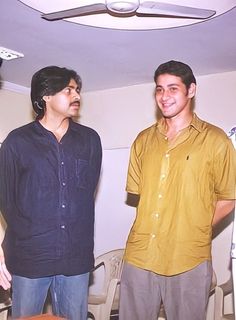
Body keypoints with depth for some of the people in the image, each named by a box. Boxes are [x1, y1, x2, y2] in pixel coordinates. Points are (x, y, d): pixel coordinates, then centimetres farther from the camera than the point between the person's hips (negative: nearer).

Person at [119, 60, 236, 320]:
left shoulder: (214, 140, -4)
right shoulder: (144, 140, 9)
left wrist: (194, 230, -1)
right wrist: (151, 229, 5)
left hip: (188, 262, -3)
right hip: (139, 257, 4)